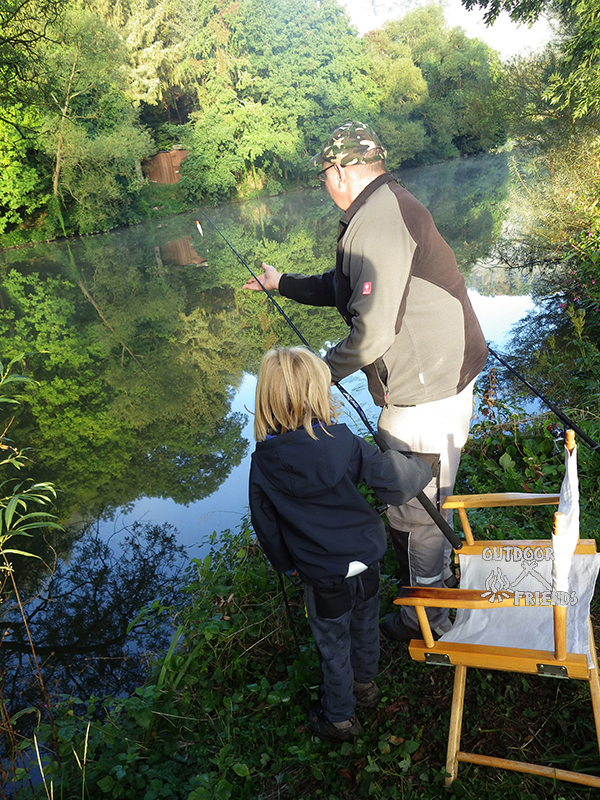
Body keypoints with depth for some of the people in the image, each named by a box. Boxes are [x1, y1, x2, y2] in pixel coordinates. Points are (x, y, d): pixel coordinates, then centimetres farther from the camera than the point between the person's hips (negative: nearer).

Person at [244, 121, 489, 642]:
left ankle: (427, 619, 27)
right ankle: (438, 576, 48)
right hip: (444, 377, 10)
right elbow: (346, 286, 26)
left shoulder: (377, 219, -21)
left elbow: (374, 331, -26)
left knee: (412, 510, 6)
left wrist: (324, 371, -10)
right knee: (424, 499, 26)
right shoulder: (388, 207, 14)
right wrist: (283, 282, 35)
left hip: (424, 392, -10)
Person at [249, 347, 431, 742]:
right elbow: (388, 472, -15)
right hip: (366, 558, 2)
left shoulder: (265, 461, -18)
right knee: (366, 626, 29)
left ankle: (340, 717, 41)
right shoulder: (341, 439, -19)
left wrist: (284, 562, 10)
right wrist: (421, 470, 7)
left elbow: (266, 523, -7)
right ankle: (366, 684, 54)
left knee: (334, 646, 19)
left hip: (323, 575, -2)